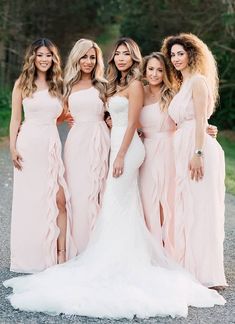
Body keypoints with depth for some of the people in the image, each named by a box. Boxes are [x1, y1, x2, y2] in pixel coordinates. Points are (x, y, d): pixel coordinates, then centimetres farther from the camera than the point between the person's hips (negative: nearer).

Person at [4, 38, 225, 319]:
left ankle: (111, 263, -3)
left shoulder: (134, 85, -8)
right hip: (118, 145, 9)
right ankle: (125, 261, 14)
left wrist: (120, 156, -17)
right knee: (126, 206, 9)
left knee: (115, 205, -8)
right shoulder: (117, 85, 18)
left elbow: (132, 124, -13)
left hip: (127, 147, -9)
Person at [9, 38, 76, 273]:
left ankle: (61, 253, -3)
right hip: (29, 145, -2)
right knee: (30, 200, 2)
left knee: (59, 199, -8)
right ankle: (32, 257, 12)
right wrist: (13, 147, -5)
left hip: (52, 145, 2)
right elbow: (15, 118, 2)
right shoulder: (22, 83, 4)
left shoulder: (57, 84, 13)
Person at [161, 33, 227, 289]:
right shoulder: (183, 85, 21)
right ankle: (190, 269, 16)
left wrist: (198, 154, -22)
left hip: (198, 150, -10)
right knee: (186, 211, 10)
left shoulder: (198, 81, -6)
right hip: (184, 152, 10)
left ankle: (207, 274, -5)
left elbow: (201, 121, -14)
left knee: (200, 210, -8)